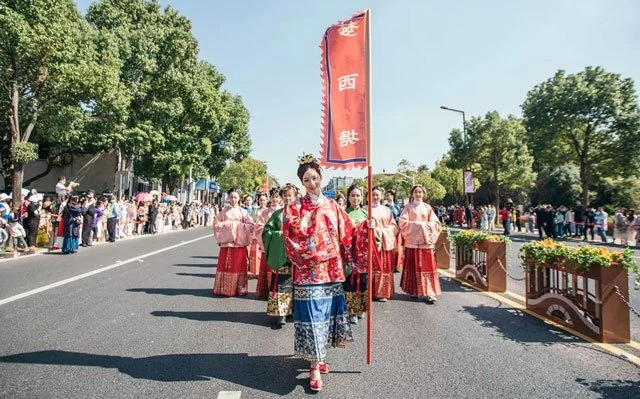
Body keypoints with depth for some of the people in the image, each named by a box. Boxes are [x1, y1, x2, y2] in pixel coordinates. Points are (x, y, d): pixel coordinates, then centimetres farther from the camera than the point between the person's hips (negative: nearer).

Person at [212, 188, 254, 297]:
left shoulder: (243, 212, 4)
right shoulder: (224, 211, 6)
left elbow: (251, 225, -1)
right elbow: (216, 223, 4)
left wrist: (238, 225, -10)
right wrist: (227, 225, -8)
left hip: (239, 243, -1)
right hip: (227, 242, 1)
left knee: (238, 266, 1)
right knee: (225, 266, 2)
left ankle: (238, 289, 11)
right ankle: (224, 288, 12)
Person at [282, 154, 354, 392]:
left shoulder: (332, 206, 9)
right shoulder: (295, 208, -2)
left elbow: (345, 235, 11)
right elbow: (290, 240, -7)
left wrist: (350, 260, 6)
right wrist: (309, 257, -14)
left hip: (332, 270, 4)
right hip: (308, 271, -4)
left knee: (327, 313, 12)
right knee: (312, 315, -3)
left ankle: (318, 355, 31)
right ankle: (315, 368, 8)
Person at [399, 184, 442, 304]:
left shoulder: (427, 208, 10)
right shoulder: (408, 207, 4)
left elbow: (435, 223, 6)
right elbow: (402, 222, -7)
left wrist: (424, 225, -9)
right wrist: (417, 224, -11)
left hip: (426, 241, 2)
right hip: (412, 241, -1)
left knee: (427, 266, -3)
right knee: (413, 266, 0)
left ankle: (430, 292, -3)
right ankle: (414, 290, 11)